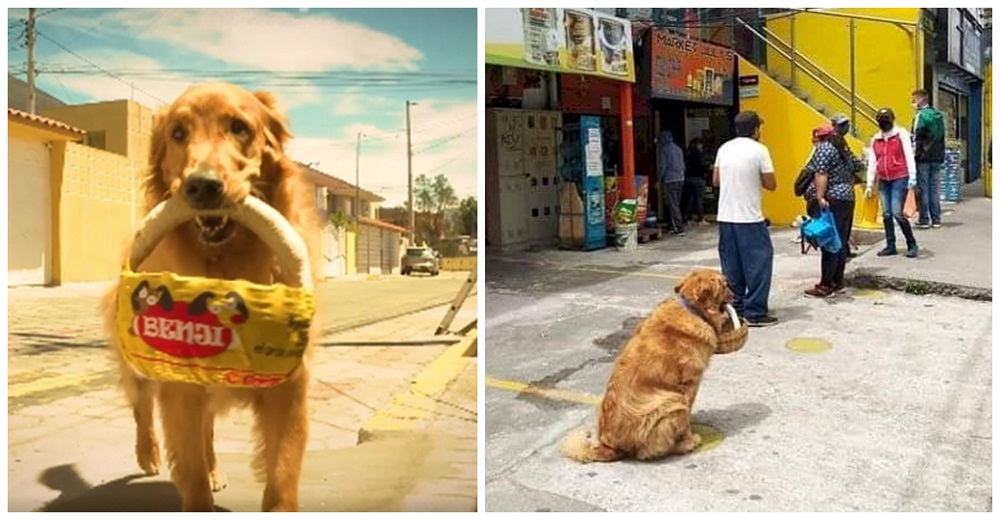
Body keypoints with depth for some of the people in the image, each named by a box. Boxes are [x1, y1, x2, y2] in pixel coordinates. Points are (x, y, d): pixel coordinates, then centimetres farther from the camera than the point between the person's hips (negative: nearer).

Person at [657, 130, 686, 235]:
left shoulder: (664, 150, -9)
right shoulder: (679, 149, 11)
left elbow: (662, 166, -10)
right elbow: (683, 165, 15)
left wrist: (659, 179, 0)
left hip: (670, 180, -7)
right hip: (680, 179, 7)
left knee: (673, 205, -4)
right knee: (676, 204, 14)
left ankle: (679, 228, -7)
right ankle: (674, 225, 19)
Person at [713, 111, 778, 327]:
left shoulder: (724, 149, 7)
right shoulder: (759, 150, -8)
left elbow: (716, 181, 14)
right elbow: (771, 185, -7)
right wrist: (756, 178, 11)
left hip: (726, 217, 6)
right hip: (750, 218, -6)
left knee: (732, 265, 12)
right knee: (759, 263, 2)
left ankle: (734, 309, 17)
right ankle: (755, 313, 2)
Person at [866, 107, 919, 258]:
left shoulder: (901, 134, -2)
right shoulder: (875, 139, 12)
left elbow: (909, 156, -6)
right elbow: (872, 164, 13)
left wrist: (912, 178, -13)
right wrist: (869, 185, 10)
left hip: (899, 179, -5)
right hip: (883, 181, 5)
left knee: (897, 213, -11)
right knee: (886, 214, 5)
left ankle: (912, 245, 1)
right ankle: (890, 246, 13)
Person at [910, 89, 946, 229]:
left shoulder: (921, 115, -9)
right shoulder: (938, 115, 14)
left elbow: (916, 137, -13)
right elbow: (941, 137, 17)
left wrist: (913, 155, -9)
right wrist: (941, 157, 20)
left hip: (923, 157, -7)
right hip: (937, 157, 7)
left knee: (923, 189, -3)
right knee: (934, 189, 9)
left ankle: (924, 220, -2)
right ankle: (936, 219, 11)